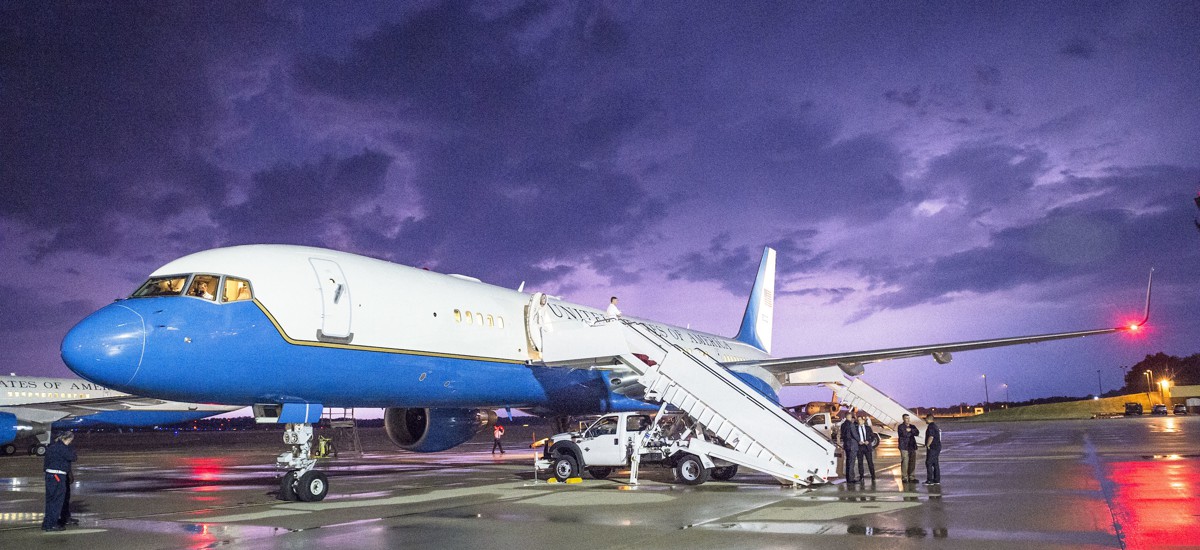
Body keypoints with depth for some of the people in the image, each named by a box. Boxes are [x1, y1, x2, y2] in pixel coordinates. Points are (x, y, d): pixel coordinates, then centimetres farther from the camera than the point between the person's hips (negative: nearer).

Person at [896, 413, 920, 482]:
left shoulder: (912, 426, 17)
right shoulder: (900, 427, 0)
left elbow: (917, 432, -1)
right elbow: (903, 434, -17)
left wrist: (910, 430, -13)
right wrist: (913, 433, -7)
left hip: (912, 446, 5)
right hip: (904, 447, -5)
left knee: (912, 462, 4)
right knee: (905, 462, -8)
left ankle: (911, 477, 11)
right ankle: (904, 478, -3)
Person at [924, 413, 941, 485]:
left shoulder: (931, 426, -16)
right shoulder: (935, 425, 16)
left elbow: (931, 437, -26)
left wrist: (927, 445, -15)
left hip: (932, 447, -10)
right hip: (937, 447, 10)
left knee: (928, 463, -8)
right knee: (935, 464, 11)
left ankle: (929, 480, -10)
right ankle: (937, 480, 12)